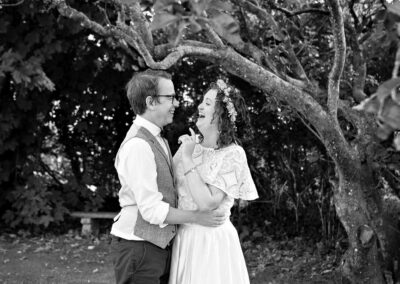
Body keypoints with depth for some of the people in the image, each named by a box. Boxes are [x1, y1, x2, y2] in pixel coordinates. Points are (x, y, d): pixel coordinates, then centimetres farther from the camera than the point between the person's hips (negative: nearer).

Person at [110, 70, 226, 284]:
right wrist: (197, 217, -12)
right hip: (138, 247, -9)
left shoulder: (157, 140, 12)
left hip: (159, 245, 9)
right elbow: (151, 209, -21)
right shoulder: (138, 145, -19)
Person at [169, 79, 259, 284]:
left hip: (212, 240, -5)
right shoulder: (191, 143, 3)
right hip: (184, 237, 5)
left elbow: (208, 203, -21)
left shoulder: (233, 154, -13)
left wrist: (188, 159, -19)